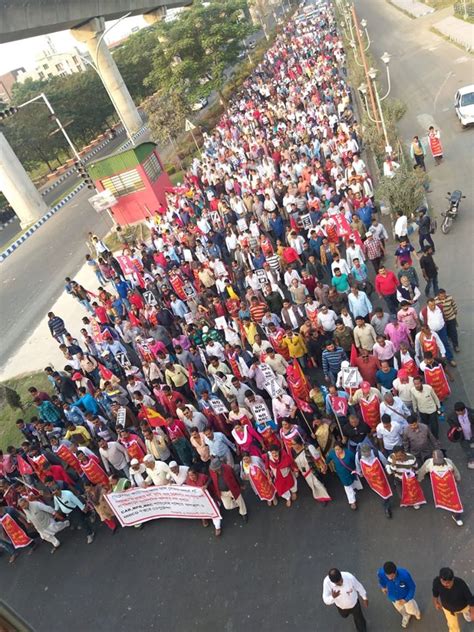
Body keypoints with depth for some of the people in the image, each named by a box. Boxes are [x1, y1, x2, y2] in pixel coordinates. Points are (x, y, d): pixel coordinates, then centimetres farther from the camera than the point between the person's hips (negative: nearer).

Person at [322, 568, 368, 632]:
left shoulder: (349, 577, -40)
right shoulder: (327, 582, -38)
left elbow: (359, 587, -18)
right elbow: (326, 601, -31)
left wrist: (364, 598, -1)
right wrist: (333, 597, -53)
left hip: (354, 604, -1)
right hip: (340, 606, 2)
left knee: (359, 620, 22)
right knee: (344, 615, 33)